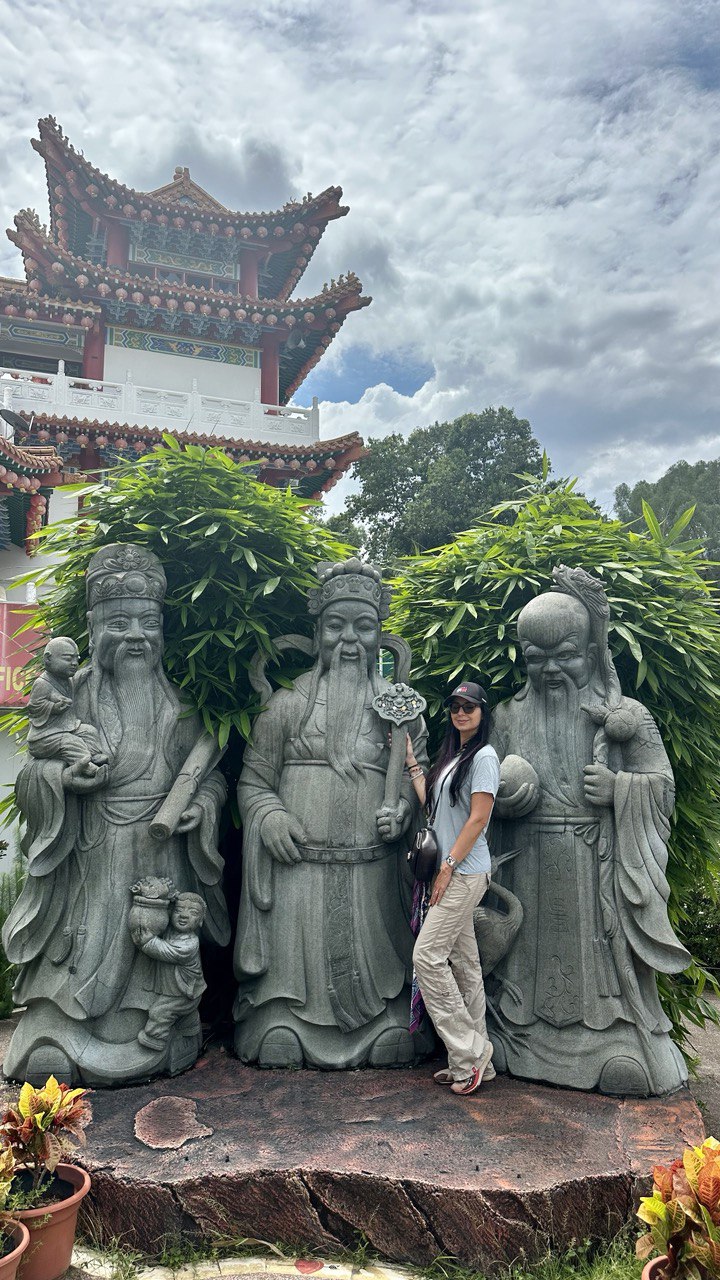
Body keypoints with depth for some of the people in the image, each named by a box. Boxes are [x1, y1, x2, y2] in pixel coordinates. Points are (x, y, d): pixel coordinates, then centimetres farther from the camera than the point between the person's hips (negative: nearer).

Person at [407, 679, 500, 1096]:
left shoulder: (484, 756, -11)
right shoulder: (453, 755, 17)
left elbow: (478, 818, -15)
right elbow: (431, 803, 14)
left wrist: (448, 866, -16)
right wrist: (410, 760, 18)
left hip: (466, 871, -9)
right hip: (452, 871, 9)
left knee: (428, 955, -10)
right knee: (464, 962, 12)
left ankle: (467, 1052, 1)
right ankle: (476, 1060, 21)